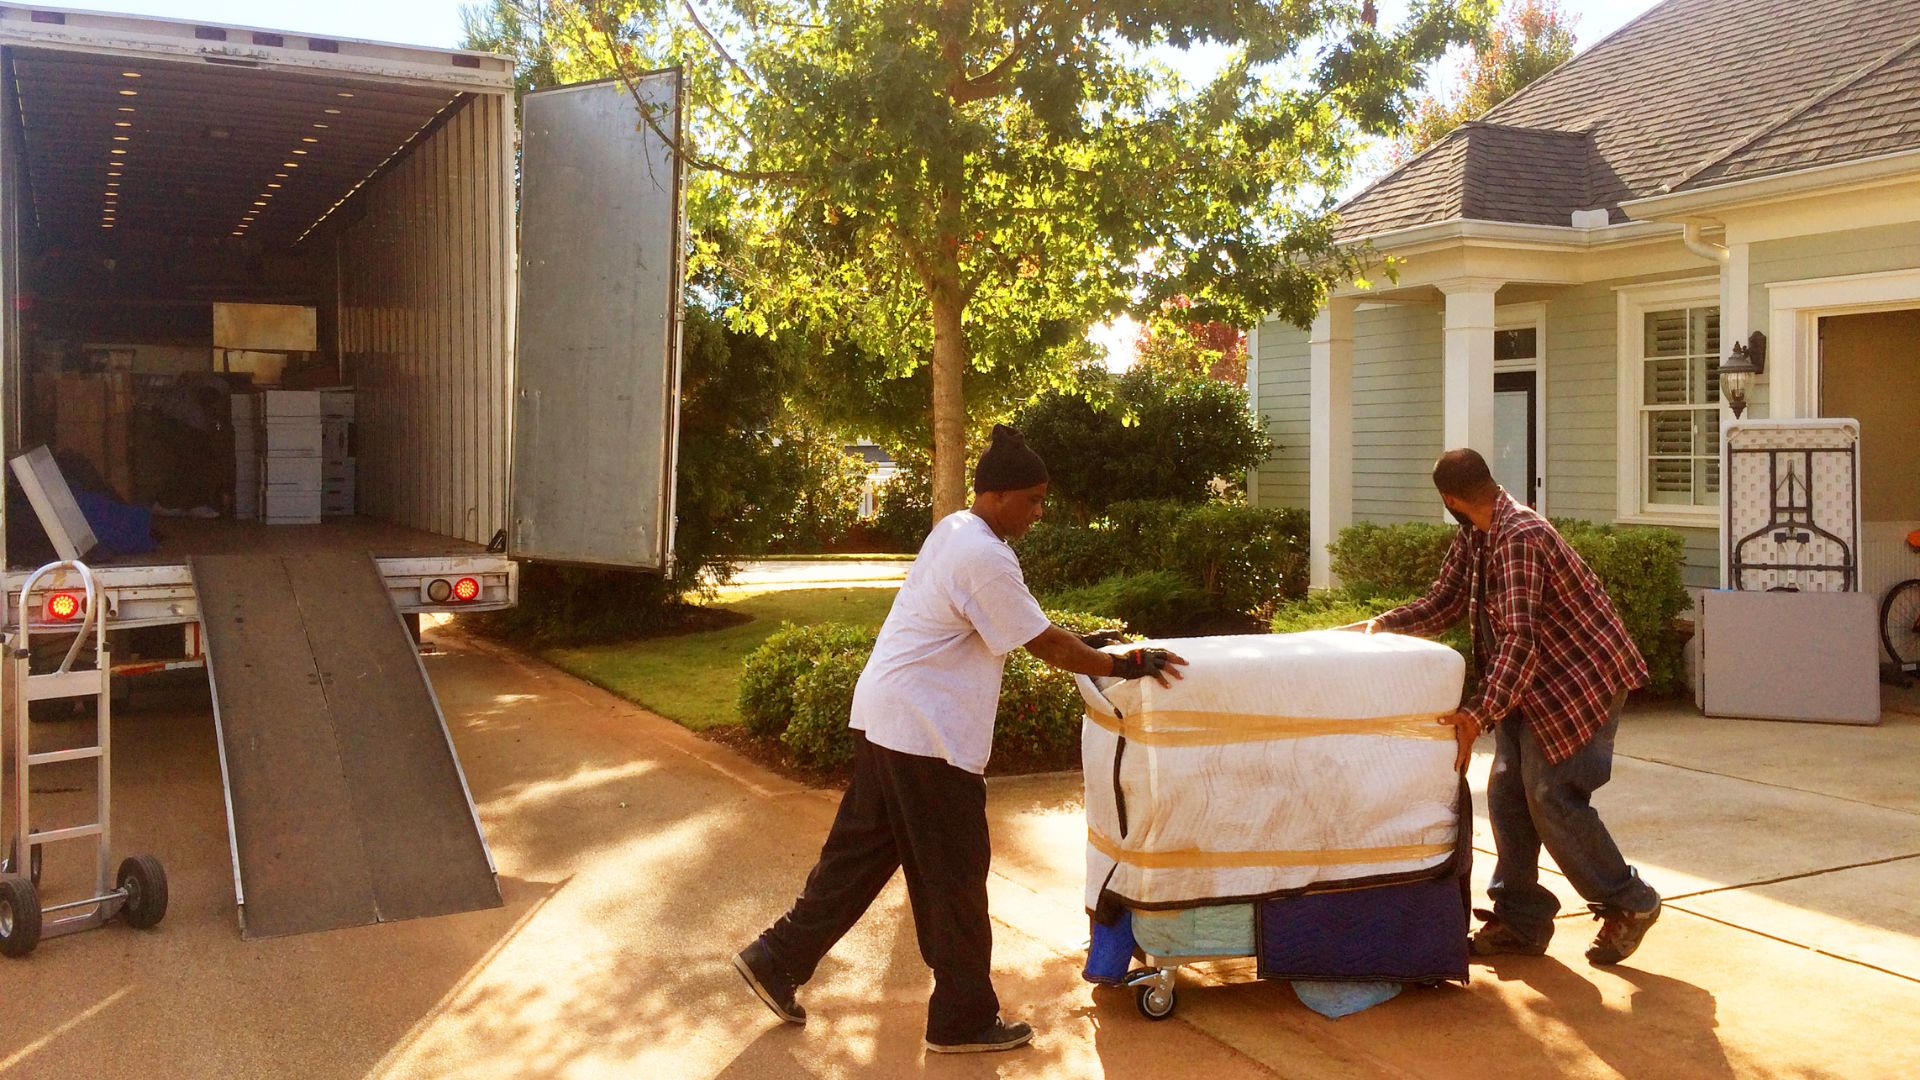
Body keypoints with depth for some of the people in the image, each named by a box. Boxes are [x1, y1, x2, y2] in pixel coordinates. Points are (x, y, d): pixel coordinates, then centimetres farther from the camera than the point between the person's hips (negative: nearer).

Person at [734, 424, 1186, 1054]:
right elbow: (1044, 645, -14)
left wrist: (1084, 647, 16)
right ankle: (965, 1019, 15)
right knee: (953, 875, 2)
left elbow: (1025, 627, 20)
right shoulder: (985, 559, -19)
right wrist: (1124, 666, -6)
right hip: (924, 738, -10)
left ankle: (778, 960, 24)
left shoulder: (954, 530, 12)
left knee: (861, 854, 17)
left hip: (882, 719, 10)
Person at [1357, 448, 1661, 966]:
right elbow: (1445, 601, 9)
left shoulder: (1520, 537, -27)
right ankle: (1520, 920, 13)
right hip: (1533, 682, 9)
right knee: (1507, 793, 5)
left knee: (1552, 797, -8)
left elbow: (1519, 638, -33)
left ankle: (1629, 904, 11)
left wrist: (1480, 713, -39)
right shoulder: (1472, 536, 3)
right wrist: (1385, 623, -6)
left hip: (1581, 677, -9)